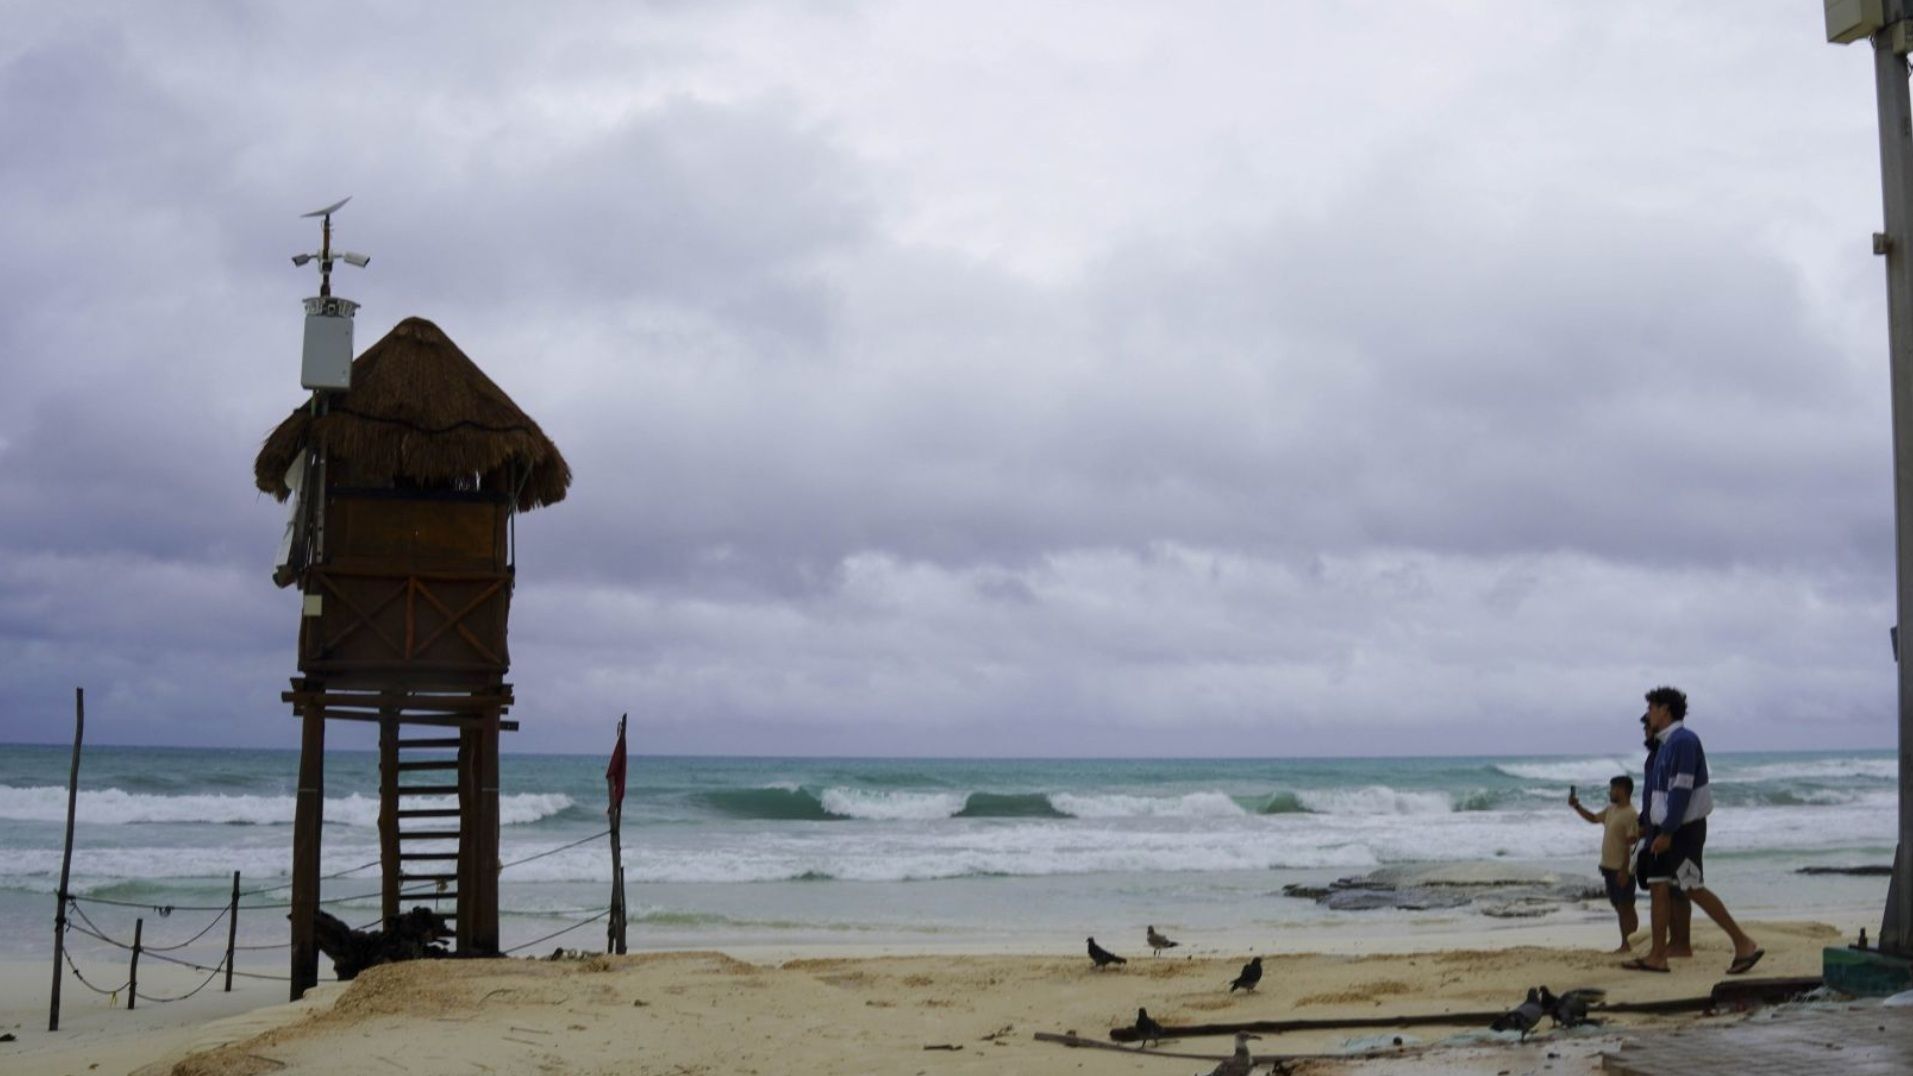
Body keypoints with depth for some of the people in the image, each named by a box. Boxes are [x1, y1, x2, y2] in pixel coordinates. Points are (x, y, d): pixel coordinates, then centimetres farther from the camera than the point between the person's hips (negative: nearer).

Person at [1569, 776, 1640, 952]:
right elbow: (1594, 818, 29)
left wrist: (1624, 870, -22)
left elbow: (1631, 845, -20)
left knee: (1625, 907, -5)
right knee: (1619, 906, 12)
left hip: (1622, 869, -9)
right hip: (1609, 866, 9)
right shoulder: (1611, 810, 11)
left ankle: (1628, 944, -3)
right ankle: (1626, 944, 18)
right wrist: (1577, 806, 16)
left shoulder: (1631, 815, -17)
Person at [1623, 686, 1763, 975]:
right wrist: (1654, 831, 20)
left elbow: (1681, 791, -21)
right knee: (1658, 887, 5)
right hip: (1666, 829, 9)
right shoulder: (1667, 743, 15)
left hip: (1684, 829, -9)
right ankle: (1657, 956, 5)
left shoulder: (1684, 740, -15)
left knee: (1693, 889, -9)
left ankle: (1744, 944, -2)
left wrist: (1667, 832, -23)